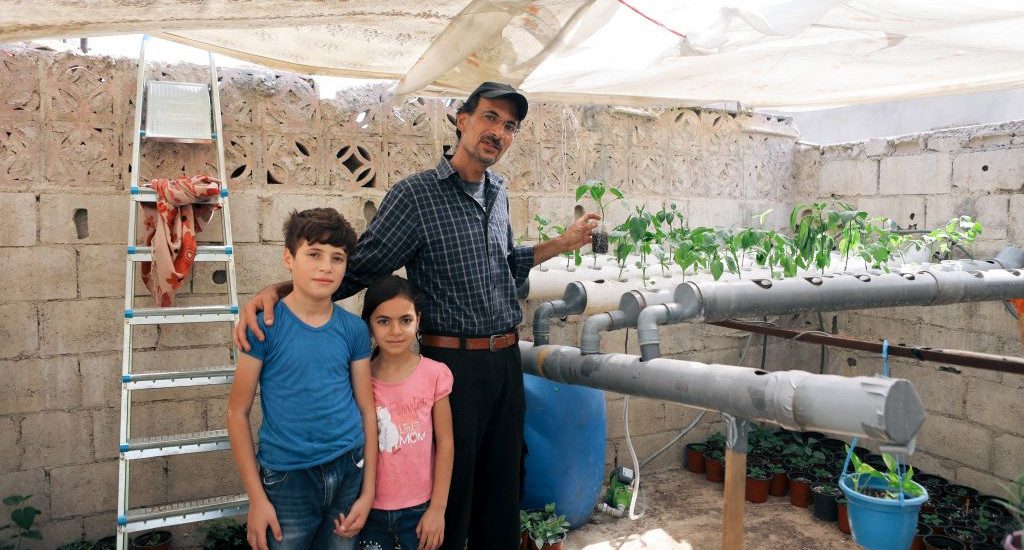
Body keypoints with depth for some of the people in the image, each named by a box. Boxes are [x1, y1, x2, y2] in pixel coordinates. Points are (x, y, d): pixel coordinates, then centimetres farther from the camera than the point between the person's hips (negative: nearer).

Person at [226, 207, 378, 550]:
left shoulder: (354, 329, -1)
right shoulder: (265, 326, -9)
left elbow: (367, 410, 2)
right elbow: (238, 413, -6)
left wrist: (368, 492, 1)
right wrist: (256, 498, -8)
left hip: (348, 471, 3)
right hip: (287, 478, -3)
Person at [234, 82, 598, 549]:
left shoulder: (497, 194, 9)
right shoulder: (415, 194, -11)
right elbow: (356, 269, -11)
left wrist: (564, 243, 21)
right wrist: (276, 290, -24)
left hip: (506, 361, 7)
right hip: (454, 364, -6)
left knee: (502, 489, 18)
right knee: (450, 493, 6)